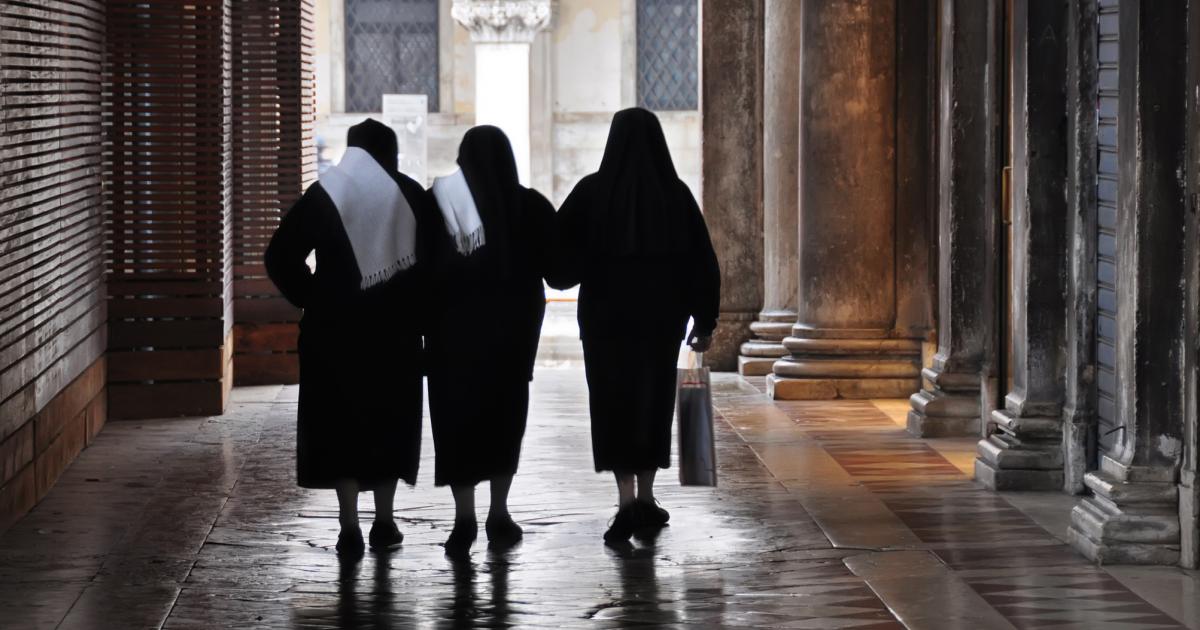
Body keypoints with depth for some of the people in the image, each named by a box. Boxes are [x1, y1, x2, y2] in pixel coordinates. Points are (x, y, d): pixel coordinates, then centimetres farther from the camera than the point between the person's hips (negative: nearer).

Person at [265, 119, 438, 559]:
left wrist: (313, 299, 2)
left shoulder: (323, 195, 0)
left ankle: (349, 527, -2)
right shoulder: (410, 195, 0)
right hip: (395, 329, 1)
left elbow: (281, 257, -6)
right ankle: (384, 523, 14)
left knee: (340, 423, 4)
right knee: (388, 421, 12)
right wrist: (416, 308, 2)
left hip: (335, 329, -1)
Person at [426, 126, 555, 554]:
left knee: (457, 414, 4)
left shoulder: (439, 204, -7)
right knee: (504, 414, 13)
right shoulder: (530, 206, -3)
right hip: (514, 323, 2)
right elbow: (556, 263, 0)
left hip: (455, 324, -1)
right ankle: (498, 514, 12)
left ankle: (464, 517, -5)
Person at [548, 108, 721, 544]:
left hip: (607, 314, -1)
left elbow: (558, 251, -9)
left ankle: (627, 502, -15)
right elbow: (702, 260, -4)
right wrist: (705, 322, 4)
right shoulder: (675, 193, -4)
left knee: (614, 404, 2)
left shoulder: (592, 191, -8)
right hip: (661, 315, 1)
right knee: (653, 400, 16)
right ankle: (646, 500, 19)